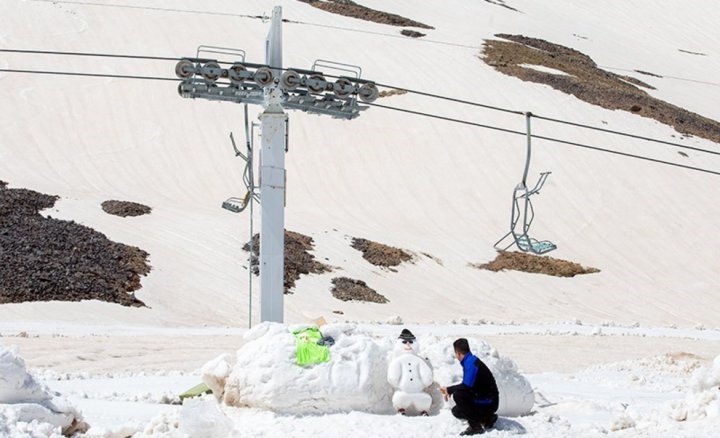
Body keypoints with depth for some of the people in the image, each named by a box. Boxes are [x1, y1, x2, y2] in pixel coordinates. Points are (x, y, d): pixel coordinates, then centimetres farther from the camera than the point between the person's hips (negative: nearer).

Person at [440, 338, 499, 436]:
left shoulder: (471, 363, -20)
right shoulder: (470, 360, 11)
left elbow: (467, 386, -28)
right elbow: (467, 385, 19)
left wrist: (449, 390, -16)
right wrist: (449, 390, 8)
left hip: (489, 403, -10)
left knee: (458, 395, -24)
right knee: (456, 411, 15)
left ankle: (475, 426, -17)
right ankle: (488, 418, 15)